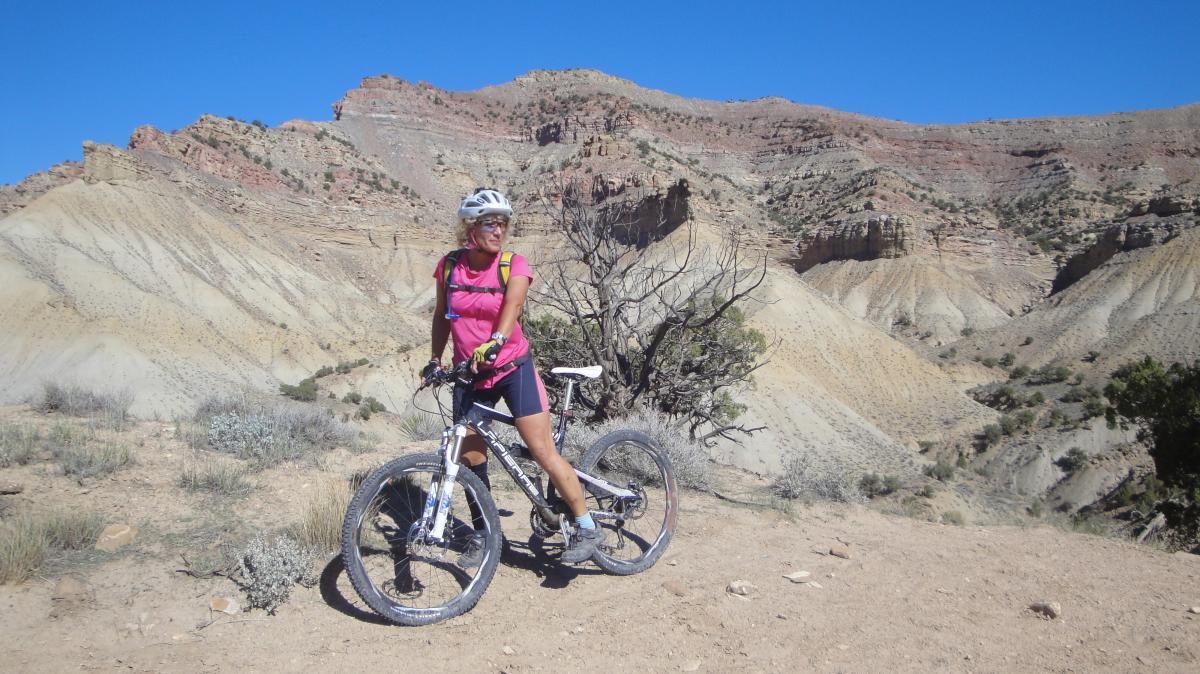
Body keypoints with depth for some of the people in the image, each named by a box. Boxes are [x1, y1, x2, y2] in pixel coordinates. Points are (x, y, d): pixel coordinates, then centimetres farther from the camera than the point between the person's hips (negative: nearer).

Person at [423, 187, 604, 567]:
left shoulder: (514, 265, -11)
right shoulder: (450, 265, -1)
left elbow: (512, 305, -30)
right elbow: (442, 315, 13)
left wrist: (494, 342, -47)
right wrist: (435, 358, 8)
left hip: (512, 368, -4)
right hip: (469, 374, 4)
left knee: (543, 452, -8)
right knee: (469, 456, 7)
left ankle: (587, 528, 4)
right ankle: (483, 534, 26)